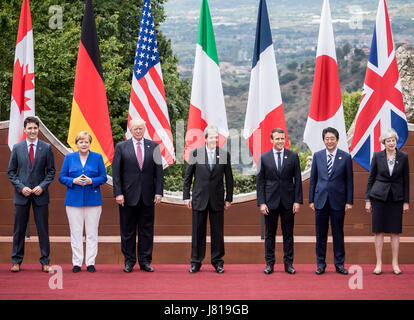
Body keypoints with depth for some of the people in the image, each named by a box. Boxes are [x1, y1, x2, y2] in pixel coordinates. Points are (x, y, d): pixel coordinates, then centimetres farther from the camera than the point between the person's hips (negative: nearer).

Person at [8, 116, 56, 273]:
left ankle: (45, 261, 10)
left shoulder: (46, 147, 2)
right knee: (19, 229, 5)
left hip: (40, 194, 0)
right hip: (22, 194, 1)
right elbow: (11, 172, 6)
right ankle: (16, 261, 13)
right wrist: (21, 187, -8)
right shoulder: (17, 148, 4)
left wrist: (42, 186, -9)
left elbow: (51, 171, 5)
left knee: (43, 229, 2)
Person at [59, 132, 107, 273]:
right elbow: (62, 177, 5)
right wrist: (74, 181, -13)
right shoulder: (69, 158, 7)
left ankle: (90, 262, 9)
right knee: (76, 233, 2)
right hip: (74, 200, 0)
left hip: (93, 200, 0)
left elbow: (103, 177, 4)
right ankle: (77, 262, 9)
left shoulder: (97, 157, 5)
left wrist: (91, 181, -14)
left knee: (92, 233, 2)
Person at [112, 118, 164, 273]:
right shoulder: (121, 147, 2)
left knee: (146, 230, 6)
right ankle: (129, 261, 16)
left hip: (147, 196, 1)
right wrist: (118, 193, -8)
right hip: (128, 196, -1)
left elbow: (159, 171, 5)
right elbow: (116, 172, -1)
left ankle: (145, 261, 14)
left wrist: (159, 192, -2)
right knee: (128, 230, 5)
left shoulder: (153, 146, 6)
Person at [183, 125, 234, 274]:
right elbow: (188, 177, 4)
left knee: (217, 232, 6)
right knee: (198, 232, 5)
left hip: (217, 199, 1)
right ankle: (196, 262, 14)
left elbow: (229, 178, 6)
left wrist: (229, 198, 4)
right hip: (199, 199, 0)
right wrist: (186, 196, 1)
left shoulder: (225, 154, 1)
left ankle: (217, 261, 17)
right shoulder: (195, 153, 0)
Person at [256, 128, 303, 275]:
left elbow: (298, 179, 2)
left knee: (288, 234, 6)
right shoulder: (264, 157, 2)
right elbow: (260, 181, 2)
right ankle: (269, 263, 14)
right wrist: (261, 202, -6)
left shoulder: (293, 156, 2)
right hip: (270, 202, 0)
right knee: (270, 234, 6)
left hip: (288, 201, 0)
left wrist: (297, 201, -4)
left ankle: (288, 263, 14)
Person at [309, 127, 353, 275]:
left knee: (338, 234, 5)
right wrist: (311, 200, 5)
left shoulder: (346, 157, 0)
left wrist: (349, 201, -3)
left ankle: (339, 264, 15)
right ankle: (321, 263, 15)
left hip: (338, 201, -2)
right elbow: (313, 179, 9)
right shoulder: (317, 156, 6)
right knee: (320, 234, 6)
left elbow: (349, 181, 2)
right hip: (321, 200, 2)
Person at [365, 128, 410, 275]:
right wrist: (367, 199, 1)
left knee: (395, 231, 4)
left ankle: (395, 264, 11)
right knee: (379, 231, 2)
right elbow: (371, 178, 3)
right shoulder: (377, 156, -2)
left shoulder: (403, 157, 0)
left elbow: (406, 180, 4)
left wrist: (406, 201, 2)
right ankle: (379, 263, 7)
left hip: (396, 197, 1)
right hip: (379, 196, -1)